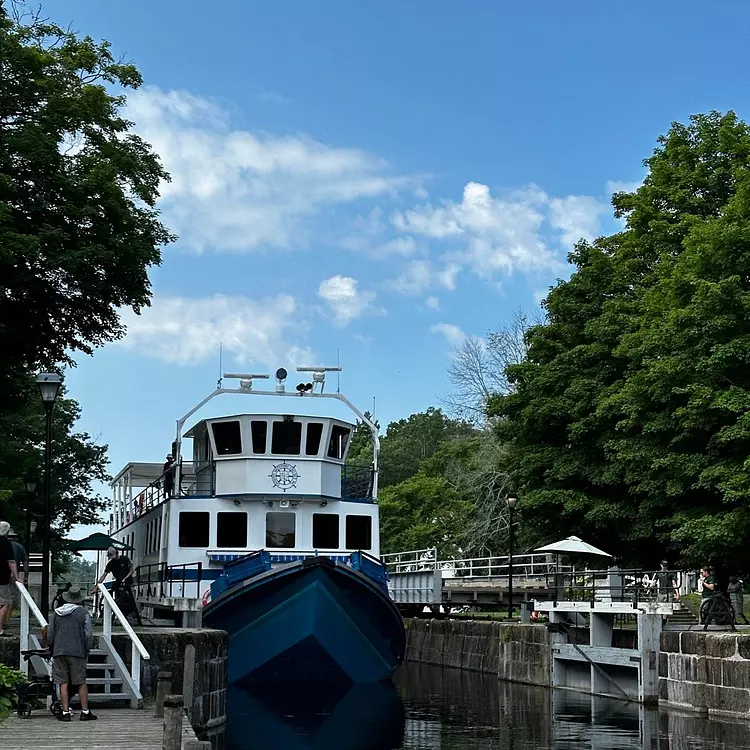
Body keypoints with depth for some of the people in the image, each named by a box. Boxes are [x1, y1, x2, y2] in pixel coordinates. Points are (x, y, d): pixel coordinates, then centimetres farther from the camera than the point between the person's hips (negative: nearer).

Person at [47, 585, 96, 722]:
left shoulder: (56, 613, 8)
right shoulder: (83, 613, -1)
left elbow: (50, 635, 10)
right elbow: (89, 635, -5)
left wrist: (52, 651, 22)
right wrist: (86, 651, 7)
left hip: (59, 652, 2)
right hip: (77, 652, -2)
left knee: (63, 683, 4)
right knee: (81, 683, 5)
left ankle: (65, 712, 3)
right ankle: (85, 711, 6)